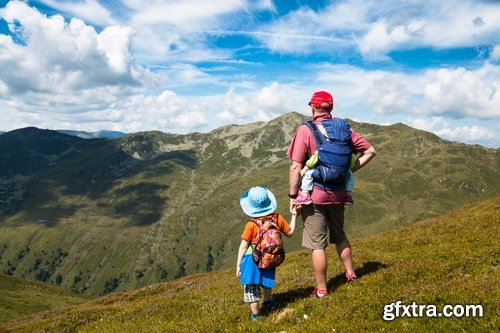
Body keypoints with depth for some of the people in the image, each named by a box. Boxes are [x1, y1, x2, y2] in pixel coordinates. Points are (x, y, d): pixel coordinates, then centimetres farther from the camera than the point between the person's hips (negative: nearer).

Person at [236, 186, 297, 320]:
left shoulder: (251, 224, -16)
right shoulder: (278, 218, -7)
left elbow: (243, 246, -12)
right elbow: (290, 232, 10)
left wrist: (238, 265, -4)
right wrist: (294, 215, 18)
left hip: (252, 259, -4)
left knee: (251, 287, 8)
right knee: (266, 282, 27)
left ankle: (255, 314, 12)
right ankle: (267, 302, 49)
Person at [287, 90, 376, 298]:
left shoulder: (305, 130, -13)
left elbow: (296, 167, -17)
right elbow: (370, 151, 7)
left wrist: (293, 196, -10)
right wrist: (350, 170, 7)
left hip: (313, 195, -5)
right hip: (338, 193, 5)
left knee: (317, 244, 6)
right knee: (339, 235, 26)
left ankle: (321, 290, 17)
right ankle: (350, 273, 39)